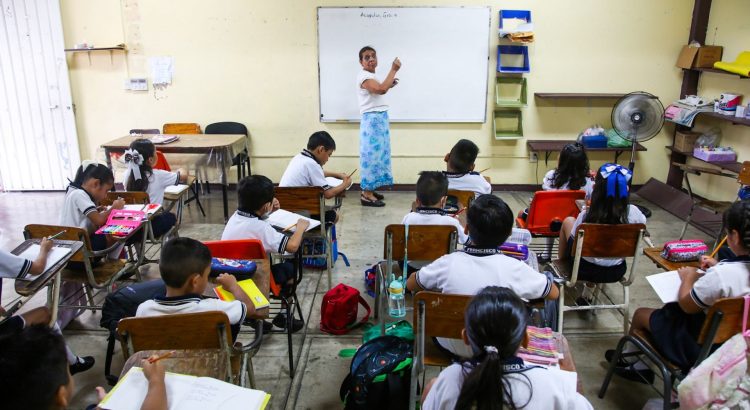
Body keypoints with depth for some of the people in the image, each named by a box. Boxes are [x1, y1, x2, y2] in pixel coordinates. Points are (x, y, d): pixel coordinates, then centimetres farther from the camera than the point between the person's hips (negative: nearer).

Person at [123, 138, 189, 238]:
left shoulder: (128, 174, -4)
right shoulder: (158, 176, -15)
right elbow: (184, 176, -1)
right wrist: (180, 171, 22)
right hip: (151, 227, -4)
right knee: (170, 217, 29)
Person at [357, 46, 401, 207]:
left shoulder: (371, 77, 17)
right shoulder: (364, 76, -15)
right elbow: (381, 89, -30)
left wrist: (389, 85, 14)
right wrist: (394, 69, -22)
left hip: (379, 119, 10)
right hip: (372, 120, -10)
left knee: (377, 153, 12)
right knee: (372, 153, -9)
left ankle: (369, 190, 19)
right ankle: (367, 195, -6)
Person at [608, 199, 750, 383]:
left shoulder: (721, 274, -36)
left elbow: (686, 305, -19)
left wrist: (688, 278, -3)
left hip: (701, 346, -7)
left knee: (641, 314, 14)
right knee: (668, 312, 26)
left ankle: (626, 358, 43)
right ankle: (642, 368, 35)